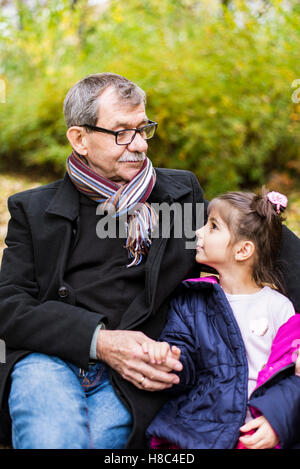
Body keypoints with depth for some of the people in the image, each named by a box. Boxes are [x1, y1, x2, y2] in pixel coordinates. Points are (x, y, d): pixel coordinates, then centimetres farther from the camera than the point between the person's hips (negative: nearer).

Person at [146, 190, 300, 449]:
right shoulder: (190, 301, 11)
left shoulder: (278, 307, 4)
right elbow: (185, 368, 6)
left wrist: (275, 418, -13)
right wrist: (166, 355, -16)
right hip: (195, 426, 1)